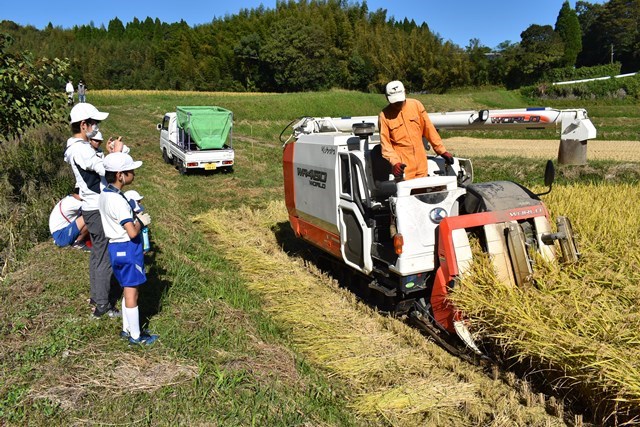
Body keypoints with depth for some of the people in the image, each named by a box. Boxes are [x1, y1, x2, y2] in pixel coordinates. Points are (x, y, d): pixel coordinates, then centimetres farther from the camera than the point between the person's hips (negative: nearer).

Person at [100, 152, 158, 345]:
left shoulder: (104, 195, 5)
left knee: (128, 290, 20)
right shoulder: (118, 200, -24)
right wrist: (141, 222, -9)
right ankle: (135, 335, 17)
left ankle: (127, 329, 31)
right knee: (132, 292, 3)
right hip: (127, 249, -9)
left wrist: (135, 217, 7)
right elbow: (132, 232, -27)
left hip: (115, 247, 9)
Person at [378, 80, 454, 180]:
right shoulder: (384, 116, -7)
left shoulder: (416, 105, 1)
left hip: (421, 164, 4)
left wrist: (442, 151, 6)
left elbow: (429, 129, 6)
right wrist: (395, 162, -23)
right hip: (402, 166, -3)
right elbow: (385, 143, -8)